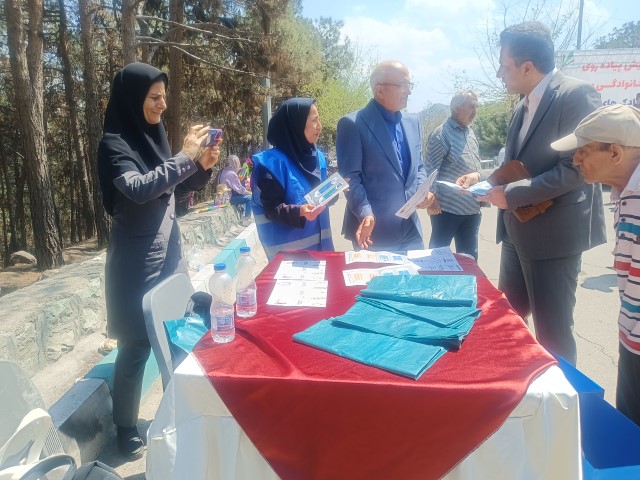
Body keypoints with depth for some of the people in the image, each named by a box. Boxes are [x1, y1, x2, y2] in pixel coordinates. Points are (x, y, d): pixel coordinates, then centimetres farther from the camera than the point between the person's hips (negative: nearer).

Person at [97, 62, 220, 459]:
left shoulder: (154, 134, 8)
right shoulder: (115, 144, -13)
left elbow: (174, 187, 15)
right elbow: (138, 189, -29)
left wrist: (203, 167, -3)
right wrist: (184, 157, -26)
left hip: (170, 251, 7)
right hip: (137, 261, -7)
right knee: (137, 344, 1)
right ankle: (126, 430, 20)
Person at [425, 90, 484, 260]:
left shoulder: (470, 132, 14)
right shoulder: (442, 133, -10)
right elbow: (431, 168, -14)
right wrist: (432, 198, -19)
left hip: (471, 208, 8)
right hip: (447, 208, -8)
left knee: (469, 257, 14)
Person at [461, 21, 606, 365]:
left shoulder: (576, 94, -14)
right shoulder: (523, 105, 12)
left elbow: (576, 168, -21)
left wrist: (511, 194, -20)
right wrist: (485, 179, 4)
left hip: (553, 234, -8)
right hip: (518, 231, 8)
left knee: (552, 332, 4)